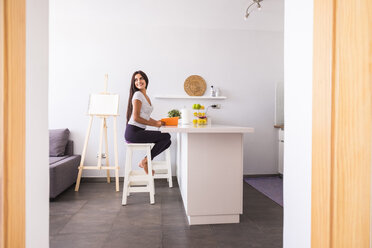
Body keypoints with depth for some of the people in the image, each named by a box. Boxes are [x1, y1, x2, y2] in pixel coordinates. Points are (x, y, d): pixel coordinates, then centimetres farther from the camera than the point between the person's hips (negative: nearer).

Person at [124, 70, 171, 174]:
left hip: (139, 132, 9)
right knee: (166, 136, -14)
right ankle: (145, 162, -4)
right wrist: (154, 124, -11)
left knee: (167, 142, 3)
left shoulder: (146, 96, 17)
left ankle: (145, 161, 8)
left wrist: (158, 122, 8)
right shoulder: (137, 95, -11)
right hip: (133, 132, -9)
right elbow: (136, 118, -17)